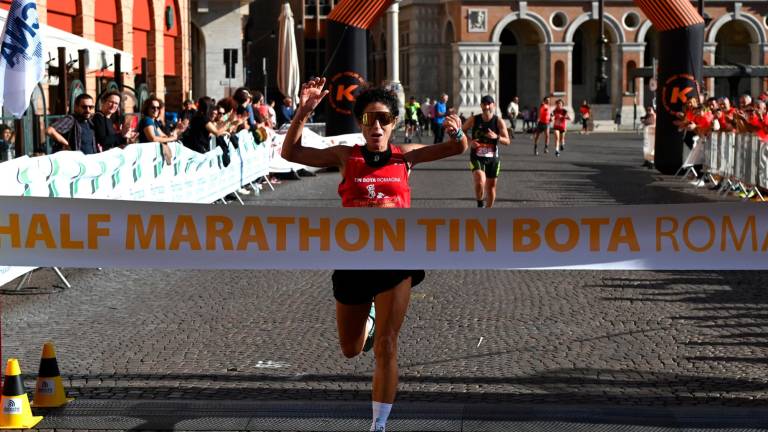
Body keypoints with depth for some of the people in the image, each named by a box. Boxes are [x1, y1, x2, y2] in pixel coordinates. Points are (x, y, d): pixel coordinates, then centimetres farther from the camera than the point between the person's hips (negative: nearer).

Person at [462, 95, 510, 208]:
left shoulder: (499, 121, -6)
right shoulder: (474, 120, -5)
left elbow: (507, 141, -7)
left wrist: (497, 137, -28)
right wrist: (470, 141, -10)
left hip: (493, 158, 2)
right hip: (477, 157, -2)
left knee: (491, 186, 10)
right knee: (480, 182, -24)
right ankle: (480, 204, 2)